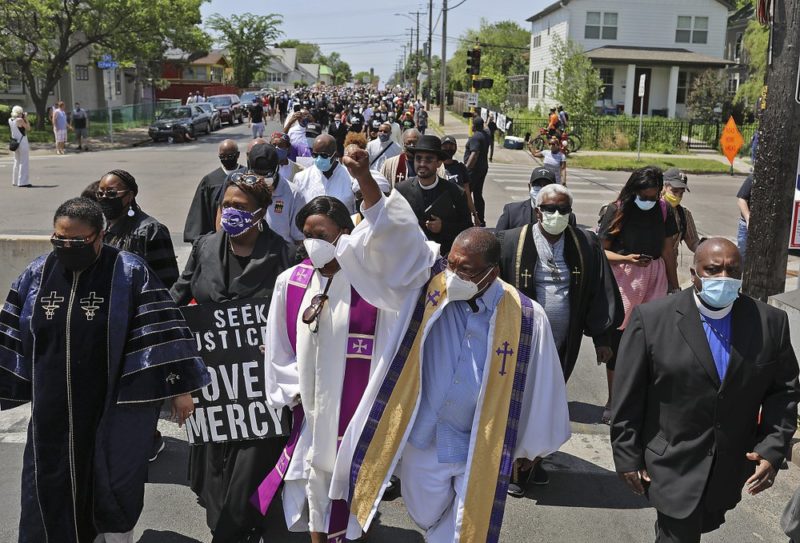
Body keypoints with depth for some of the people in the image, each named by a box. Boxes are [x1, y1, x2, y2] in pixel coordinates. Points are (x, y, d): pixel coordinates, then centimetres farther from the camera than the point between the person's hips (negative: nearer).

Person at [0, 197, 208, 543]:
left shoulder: (130, 273, -11)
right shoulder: (36, 275, 2)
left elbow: (162, 332, -12)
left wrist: (180, 387, -13)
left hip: (116, 408, -4)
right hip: (53, 411, 4)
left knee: (115, 491, 3)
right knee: (51, 496, 12)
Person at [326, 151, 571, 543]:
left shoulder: (525, 318, -14)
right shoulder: (428, 285, -12)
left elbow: (537, 388, -2)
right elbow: (393, 237, -23)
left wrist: (529, 446, 9)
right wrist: (364, 178, -38)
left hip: (480, 449, -2)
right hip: (422, 438, 2)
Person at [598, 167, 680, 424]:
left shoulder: (664, 210, 2)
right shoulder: (617, 210, -7)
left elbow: (667, 250, 11)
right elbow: (602, 250, -6)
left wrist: (674, 285, 16)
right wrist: (626, 258, -23)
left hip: (654, 277, 3)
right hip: (623, 278, -2)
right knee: (617, 338, 1)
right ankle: (612, 401, 13)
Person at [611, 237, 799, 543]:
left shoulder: (770, 322, -4)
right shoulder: (652, 319, -13)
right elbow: (628, 398, -9)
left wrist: (773, 449, -7)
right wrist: (627, 457, -6)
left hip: (732, 469, 4)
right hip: (674, 466, -4)